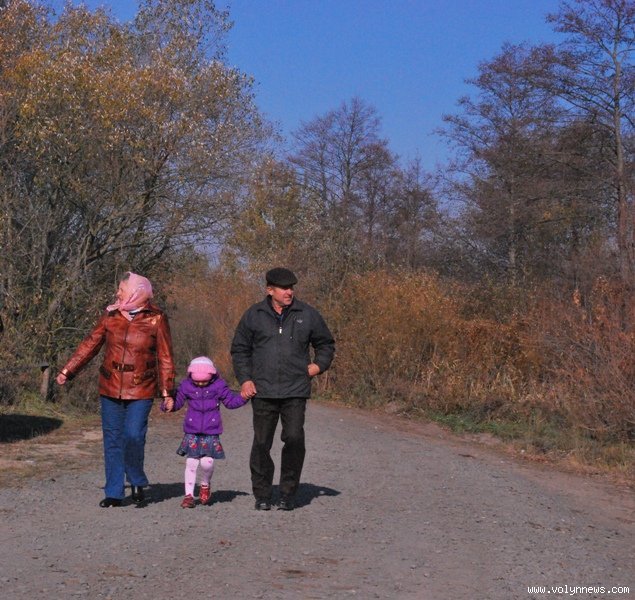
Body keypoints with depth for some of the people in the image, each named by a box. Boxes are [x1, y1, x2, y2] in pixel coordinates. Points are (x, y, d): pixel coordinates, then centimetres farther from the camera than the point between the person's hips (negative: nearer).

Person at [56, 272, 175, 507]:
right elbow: (90, 345, 11)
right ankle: (114, 493, 14)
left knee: (134, 436, -14)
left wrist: (167, 391, -2)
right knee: (112, 439, 4)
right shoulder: (111, 316, 5)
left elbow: (165, 358, 0)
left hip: (141, 391, -3)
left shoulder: (156, 319, -3)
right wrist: (67, 371, 9)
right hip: (110, 388, 3)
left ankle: (137, 482, 11)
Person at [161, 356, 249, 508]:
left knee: (207, 462, -9)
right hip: (192, 432, 1)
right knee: (191, 463, -3)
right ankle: (189, 494, 6)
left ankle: (205, 485, 21)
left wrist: (243, 398, -7)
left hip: (211, 433, -1)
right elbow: (177, 401, 4)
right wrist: (168, 405, -17)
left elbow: (230, 401, 9)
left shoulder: (218, 386, 0)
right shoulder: (186, 386, 0)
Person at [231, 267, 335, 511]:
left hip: (295, 392, 0)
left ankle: (288, 493, 5)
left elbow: (326, 344, 21)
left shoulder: (307, 314, 7)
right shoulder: (254, 315, 7)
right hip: (263, 391, 0)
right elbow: (240, 349, 13)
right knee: (261, 443, 2)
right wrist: (244, 379, 2)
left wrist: (319, 364, 5)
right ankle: (262, 495, 14)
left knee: (294, 440, -9)